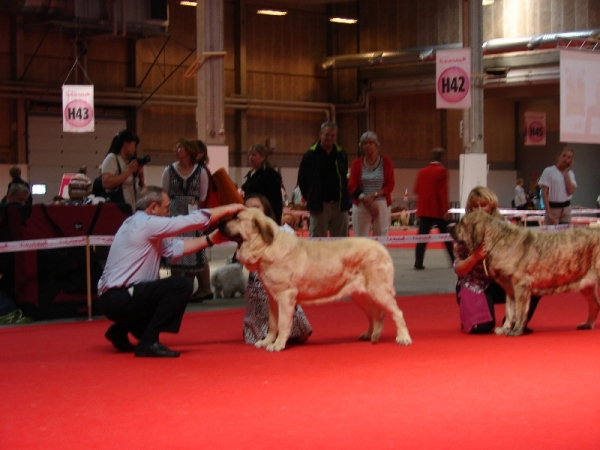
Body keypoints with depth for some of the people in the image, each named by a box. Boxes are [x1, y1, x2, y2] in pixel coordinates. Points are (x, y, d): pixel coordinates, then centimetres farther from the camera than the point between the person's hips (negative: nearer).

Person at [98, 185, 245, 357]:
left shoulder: (139, 224, 15)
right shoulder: (146, 223, -14)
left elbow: (173, 248, 13)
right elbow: (195, 220, -13)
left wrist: (211, 239, 10)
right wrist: (227, 209, -1)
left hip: (116, 298, 10)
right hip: (119, 299, -10)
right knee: (182, 284, -17)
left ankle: (121, 330, 21)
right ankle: (149, 342, -13)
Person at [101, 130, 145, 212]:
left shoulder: (130, 161, 16)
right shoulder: (111, 158, -3)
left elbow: (140, 190, 21)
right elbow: (106, 183, -19)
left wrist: (141, 175, 3)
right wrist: (128, 171, -13)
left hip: (133, 210, 7)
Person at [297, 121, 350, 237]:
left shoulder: (342, 155, 9)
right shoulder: (310, 156, -1)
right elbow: (302, 180, 4)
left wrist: (345, 199, 8)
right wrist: (310, 198, 2)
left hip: (339, 205, 3)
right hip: (320, 205, -3)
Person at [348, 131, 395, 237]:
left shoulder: (386, 162, 5)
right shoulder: (356, 163, 7)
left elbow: (390, 185, 1)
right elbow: (352, 186, 2)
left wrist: (374, 195, -14)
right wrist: (364, 199, -14)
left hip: (382, 205, 0)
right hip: (361, 206, 1)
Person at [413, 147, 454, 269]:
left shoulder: (422, 171, 7)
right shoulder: (442, 171, -7)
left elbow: (416, 190, 10)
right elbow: (443, 190, -13)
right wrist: (445, 208, -12)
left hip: (424, 208, 3)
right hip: (438, 209, -3)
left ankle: (418, 262, -10)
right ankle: (455, 260, 16)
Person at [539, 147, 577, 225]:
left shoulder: (570, 173, 9)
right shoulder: (548, 171, -5)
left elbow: (570, 191, -6)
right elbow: (544, 194, -9)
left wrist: (566, 173, -6)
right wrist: (549, 213, -16)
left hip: (566, 208, 5)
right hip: (552, 208, -5)